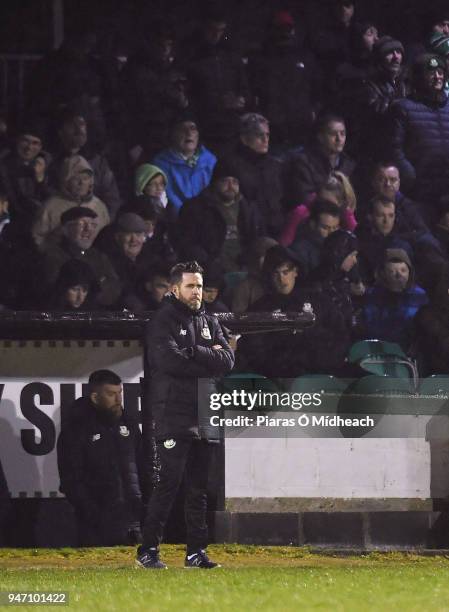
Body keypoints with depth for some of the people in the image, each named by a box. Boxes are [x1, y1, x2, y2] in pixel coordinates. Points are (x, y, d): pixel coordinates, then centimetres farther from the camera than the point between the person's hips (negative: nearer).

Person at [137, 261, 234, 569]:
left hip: (204, 416, 6)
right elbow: (170, 361, -20)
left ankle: (196, 552, 11)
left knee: (199, 487, 7)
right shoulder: (163, 321, -4)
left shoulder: (209, 322, 16)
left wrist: (192, 353, -10)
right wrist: (208, 359, -8)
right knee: (169, 482, -11)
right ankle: (148, 550, -7)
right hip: (174, 414, -6)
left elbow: (227, 360, 4)